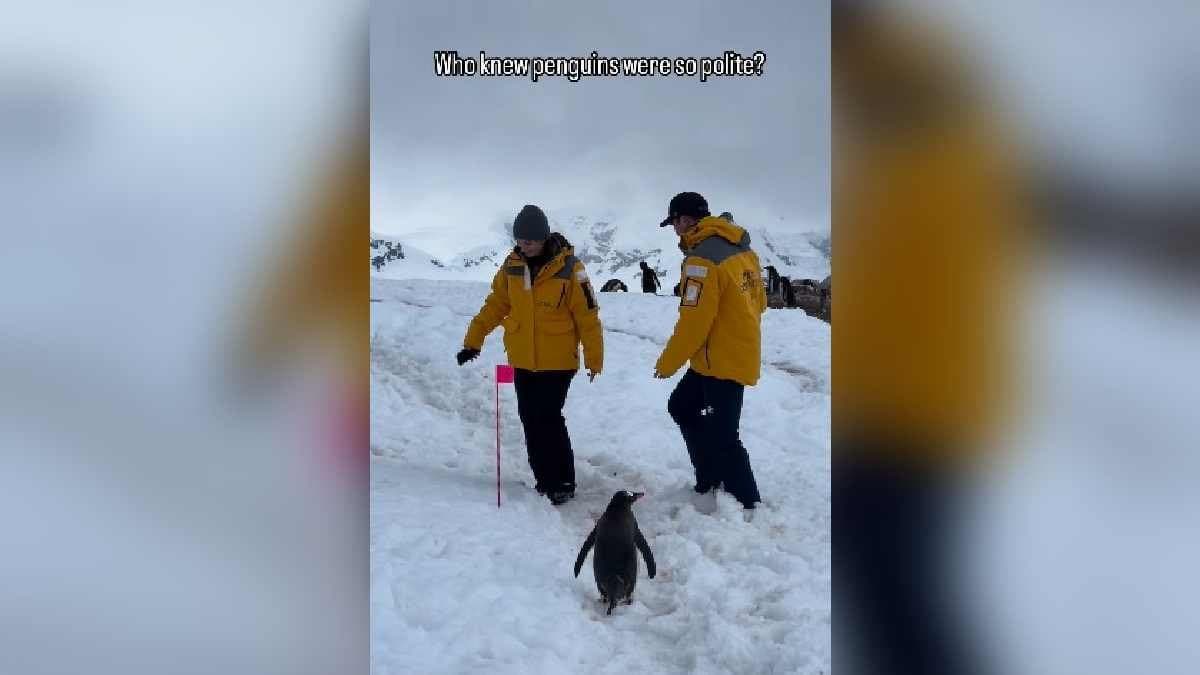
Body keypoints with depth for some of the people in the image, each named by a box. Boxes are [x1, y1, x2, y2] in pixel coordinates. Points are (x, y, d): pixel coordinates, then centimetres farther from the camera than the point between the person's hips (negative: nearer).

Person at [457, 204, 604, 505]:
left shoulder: (569, 268, -14)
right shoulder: (512, 266, 1)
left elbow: (588, 317, -10)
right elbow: (495, 306, 10)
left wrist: (594, 359, -7)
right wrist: (473, 341, 6)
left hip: (557, 362, -5)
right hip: (523, 361, 6)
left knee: (547, 419, -8)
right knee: (530, 420, 9)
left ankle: (563, 483, 6)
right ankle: (544, 480, 21)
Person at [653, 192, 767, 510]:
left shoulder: (703, 259, -21)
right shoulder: (743, 249, 7)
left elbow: (693, 322, -22)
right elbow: (758, 302, 15)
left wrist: (667, 363, -10)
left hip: (721, 361, -10)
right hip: (740, 355, 10)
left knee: (723, 435, 0)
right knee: (681, 406, 21)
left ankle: (746, 504, 10)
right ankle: (710, 477, 25)